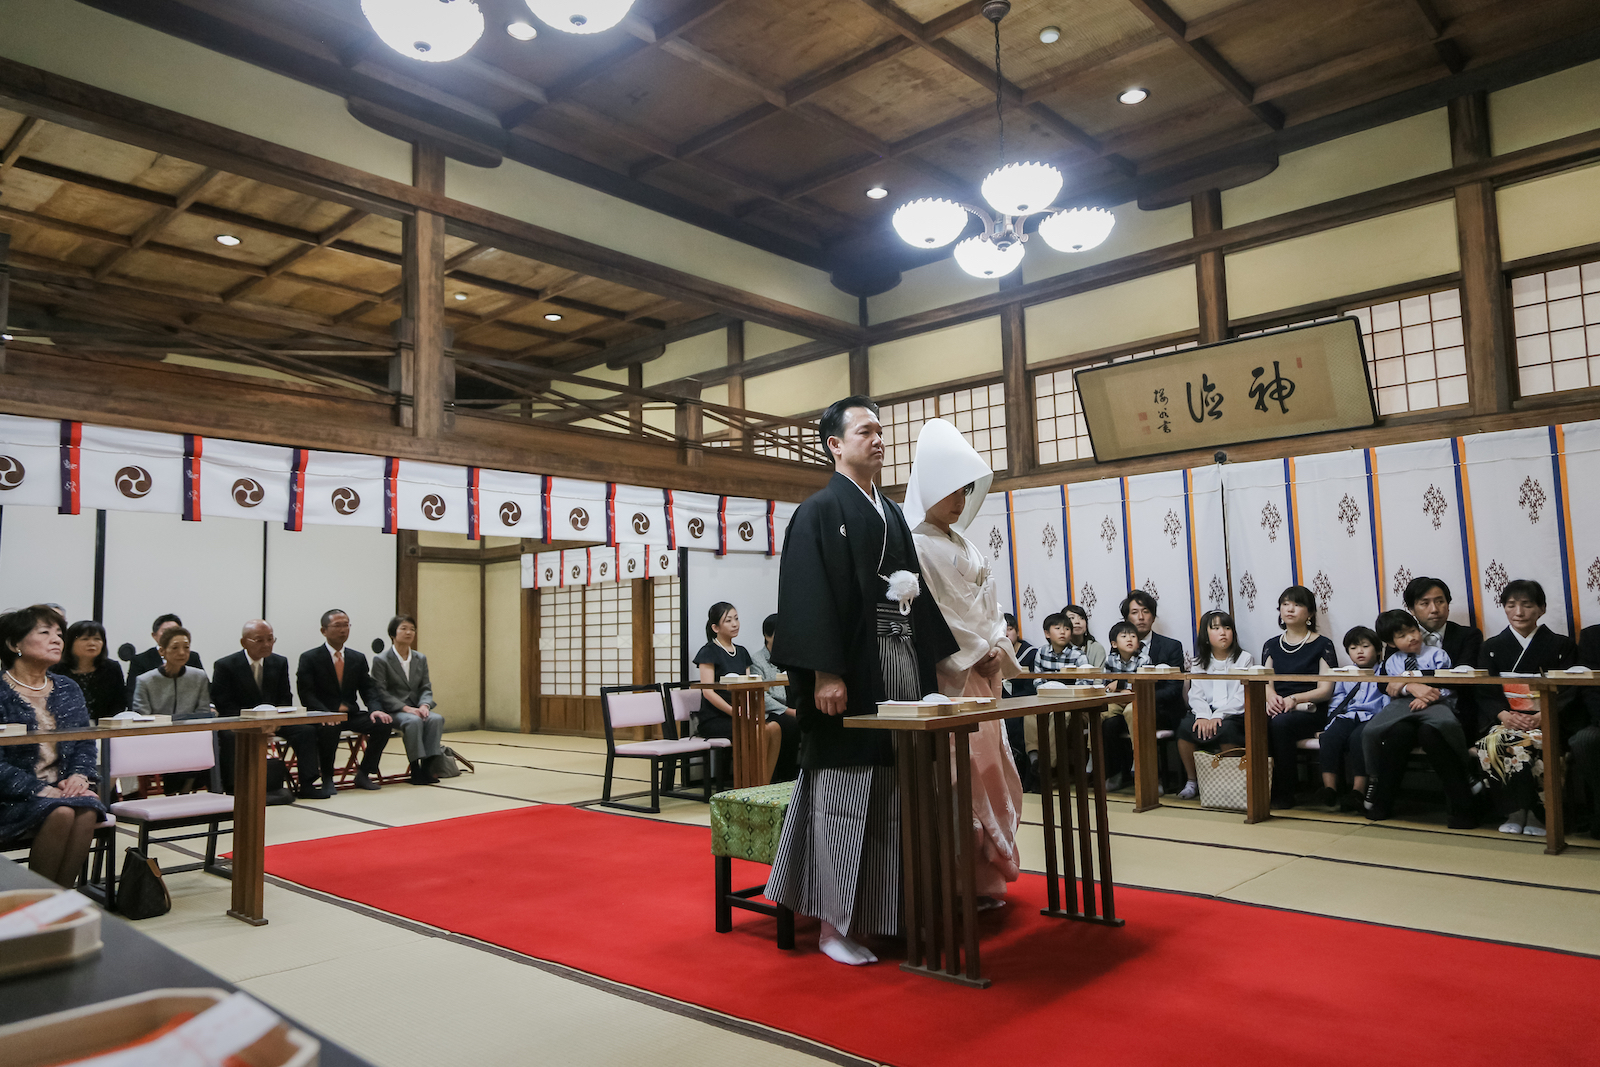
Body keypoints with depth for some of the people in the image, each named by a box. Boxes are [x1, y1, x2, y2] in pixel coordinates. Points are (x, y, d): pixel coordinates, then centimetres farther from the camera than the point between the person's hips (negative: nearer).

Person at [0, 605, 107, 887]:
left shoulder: (68, 689, 14)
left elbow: (85, 743, 14)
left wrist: (79, 774, -7)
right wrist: (39, 790, -21)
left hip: (61, 790, 4)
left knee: (87, 808, -28)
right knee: (61, 812, -32)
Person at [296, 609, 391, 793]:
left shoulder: (358, 659, 13)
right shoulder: (309, 658, -1)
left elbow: (368, 689, 8)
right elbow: (306, 694, -10)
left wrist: (375, 709, -15)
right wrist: (327, 714, -27)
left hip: (351, 715, 4)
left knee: (385, 723, -21)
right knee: (329, 729, -38)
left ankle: (363, 774, -5)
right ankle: (327, 778, -12)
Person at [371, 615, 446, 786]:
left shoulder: (421, 659, 13)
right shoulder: (381, 660, -2)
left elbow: (426, 687, 10)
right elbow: (381, 692, -9)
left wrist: (424, 705, -13)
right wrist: (406, 708, -20)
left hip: (415, 708, 5)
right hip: (392, 711, -5)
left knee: (436, 719, -27)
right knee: (414, 721, -36)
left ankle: (428, 766, -25)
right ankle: (415, 769, -27)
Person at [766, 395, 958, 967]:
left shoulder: (893, 513, 18)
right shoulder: (819, 512, -4)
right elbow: (808, 598, -13)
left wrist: (930, 660, 14)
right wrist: (825, 673, -21)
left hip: (902, 665, 7)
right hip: (852, 674, -7)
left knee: (897, 795, 10)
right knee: (843, 792, -2)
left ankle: (893, 912, 20)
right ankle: (834, 923, 8)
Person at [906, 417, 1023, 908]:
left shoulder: (966, 547, 18)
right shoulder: (913, 543, -9)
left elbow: (987, 605, 18)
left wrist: (996, 651, 2)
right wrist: (975, 655, -10)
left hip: (980, 674, 8)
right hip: (943, 677, -8)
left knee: (988, 771, 10)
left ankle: (984, 879, 20)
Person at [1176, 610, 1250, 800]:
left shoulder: (1244, 659, 5)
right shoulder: (1200, 663, 16)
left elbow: (1242, 697, -6)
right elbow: (1196, 694, 5)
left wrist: (1218, 716, -20)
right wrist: (1203, 716, -17)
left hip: (1233, 715, -3)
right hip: (1206, 712, 3)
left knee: (1225, 729, -36)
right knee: (1185, 727, -27)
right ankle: (1192, 781, -9)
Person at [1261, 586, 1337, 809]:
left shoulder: (1322, 645, 6)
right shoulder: (1271, 645, 19)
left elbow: (1325, 689, -3)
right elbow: (1266, 683, 11)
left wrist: (1294, 699, -19)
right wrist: (1271, 697, -14)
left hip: (1309, 711, -3)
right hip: (1278, 708, 3)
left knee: (1281, 723, -36)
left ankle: (1285, 793, -25)